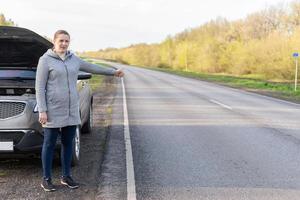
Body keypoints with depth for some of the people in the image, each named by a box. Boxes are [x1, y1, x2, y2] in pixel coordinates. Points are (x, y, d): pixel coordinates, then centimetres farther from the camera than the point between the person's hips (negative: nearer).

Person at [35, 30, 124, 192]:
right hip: (53, 111, -5)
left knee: (68, 143, 12)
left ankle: (66, 176, 24)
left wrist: (113, 72, 32)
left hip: (71, 110, 6)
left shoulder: (73, 59, 9)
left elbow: (92, 68, 24)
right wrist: (42, 111, -16)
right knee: (49, 144, 4)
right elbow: (39, 87, -9)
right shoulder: (45, 60, -7)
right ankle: (46, 179, 15)